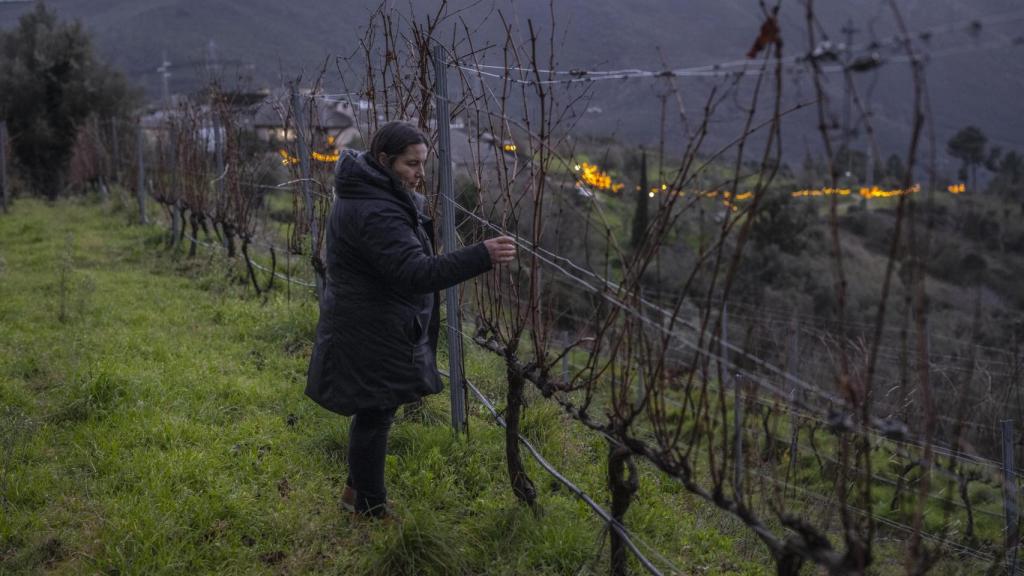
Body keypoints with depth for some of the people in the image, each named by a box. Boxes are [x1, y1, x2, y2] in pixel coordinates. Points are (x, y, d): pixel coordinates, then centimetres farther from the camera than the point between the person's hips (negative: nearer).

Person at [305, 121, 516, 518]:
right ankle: (371, 507, 21)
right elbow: (414, 272, -36)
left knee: (374, 410, 22)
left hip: (372, 327, 11)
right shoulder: (375, 212, -27)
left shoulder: (368, 193, 9)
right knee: (375, 415, 4)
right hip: (370, 336, -11)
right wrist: (482, 257, -40)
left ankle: (358, 490, 39)